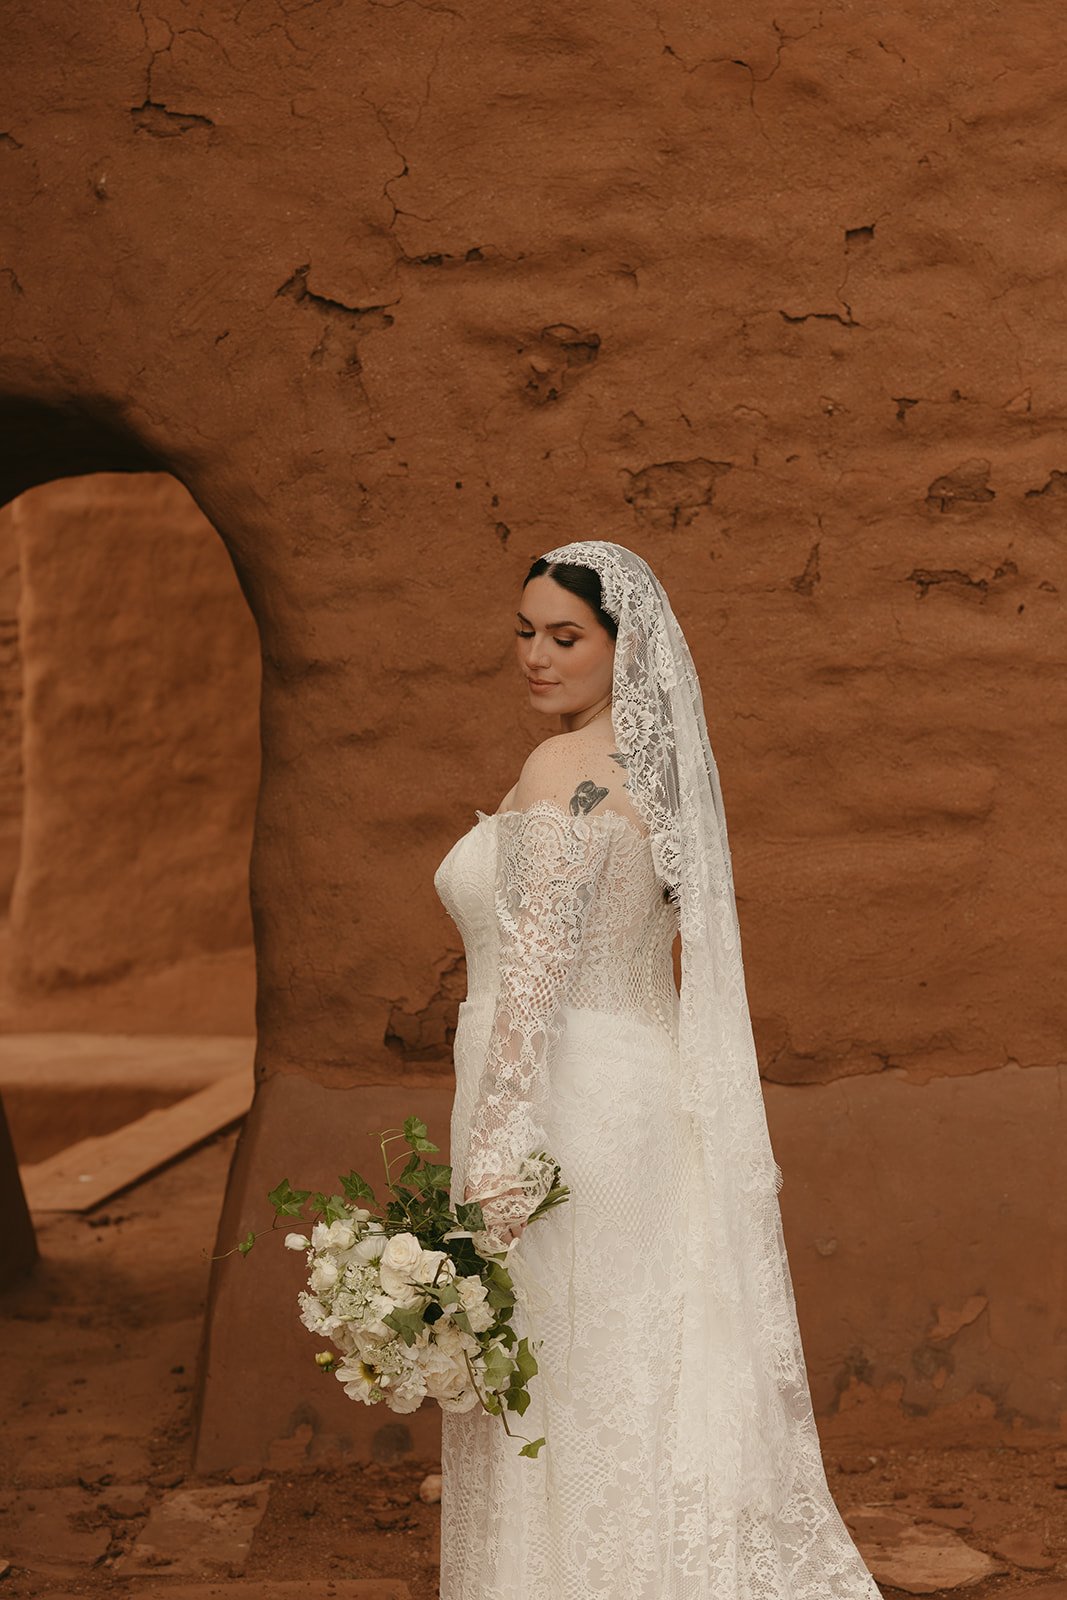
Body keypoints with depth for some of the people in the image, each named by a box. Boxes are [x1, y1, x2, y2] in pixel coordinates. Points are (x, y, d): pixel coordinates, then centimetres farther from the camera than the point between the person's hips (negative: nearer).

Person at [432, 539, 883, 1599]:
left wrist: (493, 1162, -23)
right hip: (642, 1101, 9)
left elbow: (537, 969, -21)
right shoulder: (654, 769, 13)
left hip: (561, 1109, -9)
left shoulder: (563, 771, -15)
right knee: (651, 1386, 15)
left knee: (562, 1418, -1)